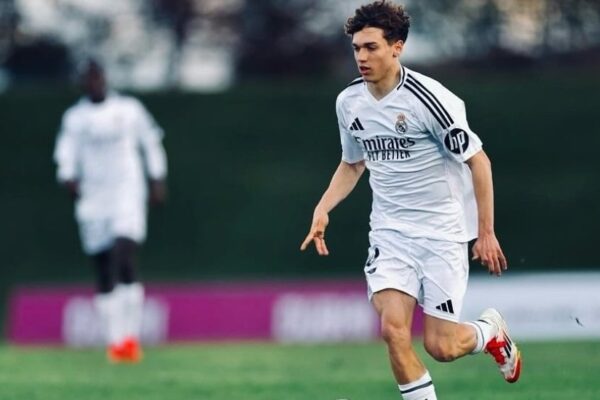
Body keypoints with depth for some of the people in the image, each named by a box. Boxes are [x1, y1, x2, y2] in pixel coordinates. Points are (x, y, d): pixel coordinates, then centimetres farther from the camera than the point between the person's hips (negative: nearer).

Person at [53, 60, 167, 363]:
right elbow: (67, 151, -1)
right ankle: (114, 340, 7)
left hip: (128, 193, -2)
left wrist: (157, 180, 11)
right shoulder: (75, 117, 7)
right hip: (93, 200, 2)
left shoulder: (129, 109, 6)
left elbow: (151, 142, 14)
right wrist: (68, 177, -20)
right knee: (103, 272, 2)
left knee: (124, 256, -20)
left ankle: (131, 335, -16)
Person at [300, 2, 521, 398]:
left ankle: (491, 330, 32)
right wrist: (322, 209, 6)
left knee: (440, 346, -3)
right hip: (390, 232, 4)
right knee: (393, 329, -17)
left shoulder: (427, 97, -17)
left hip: (442, 232, -4)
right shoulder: (349, 102, 2)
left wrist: (486, 232, -10)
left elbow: (478, 161, -10)